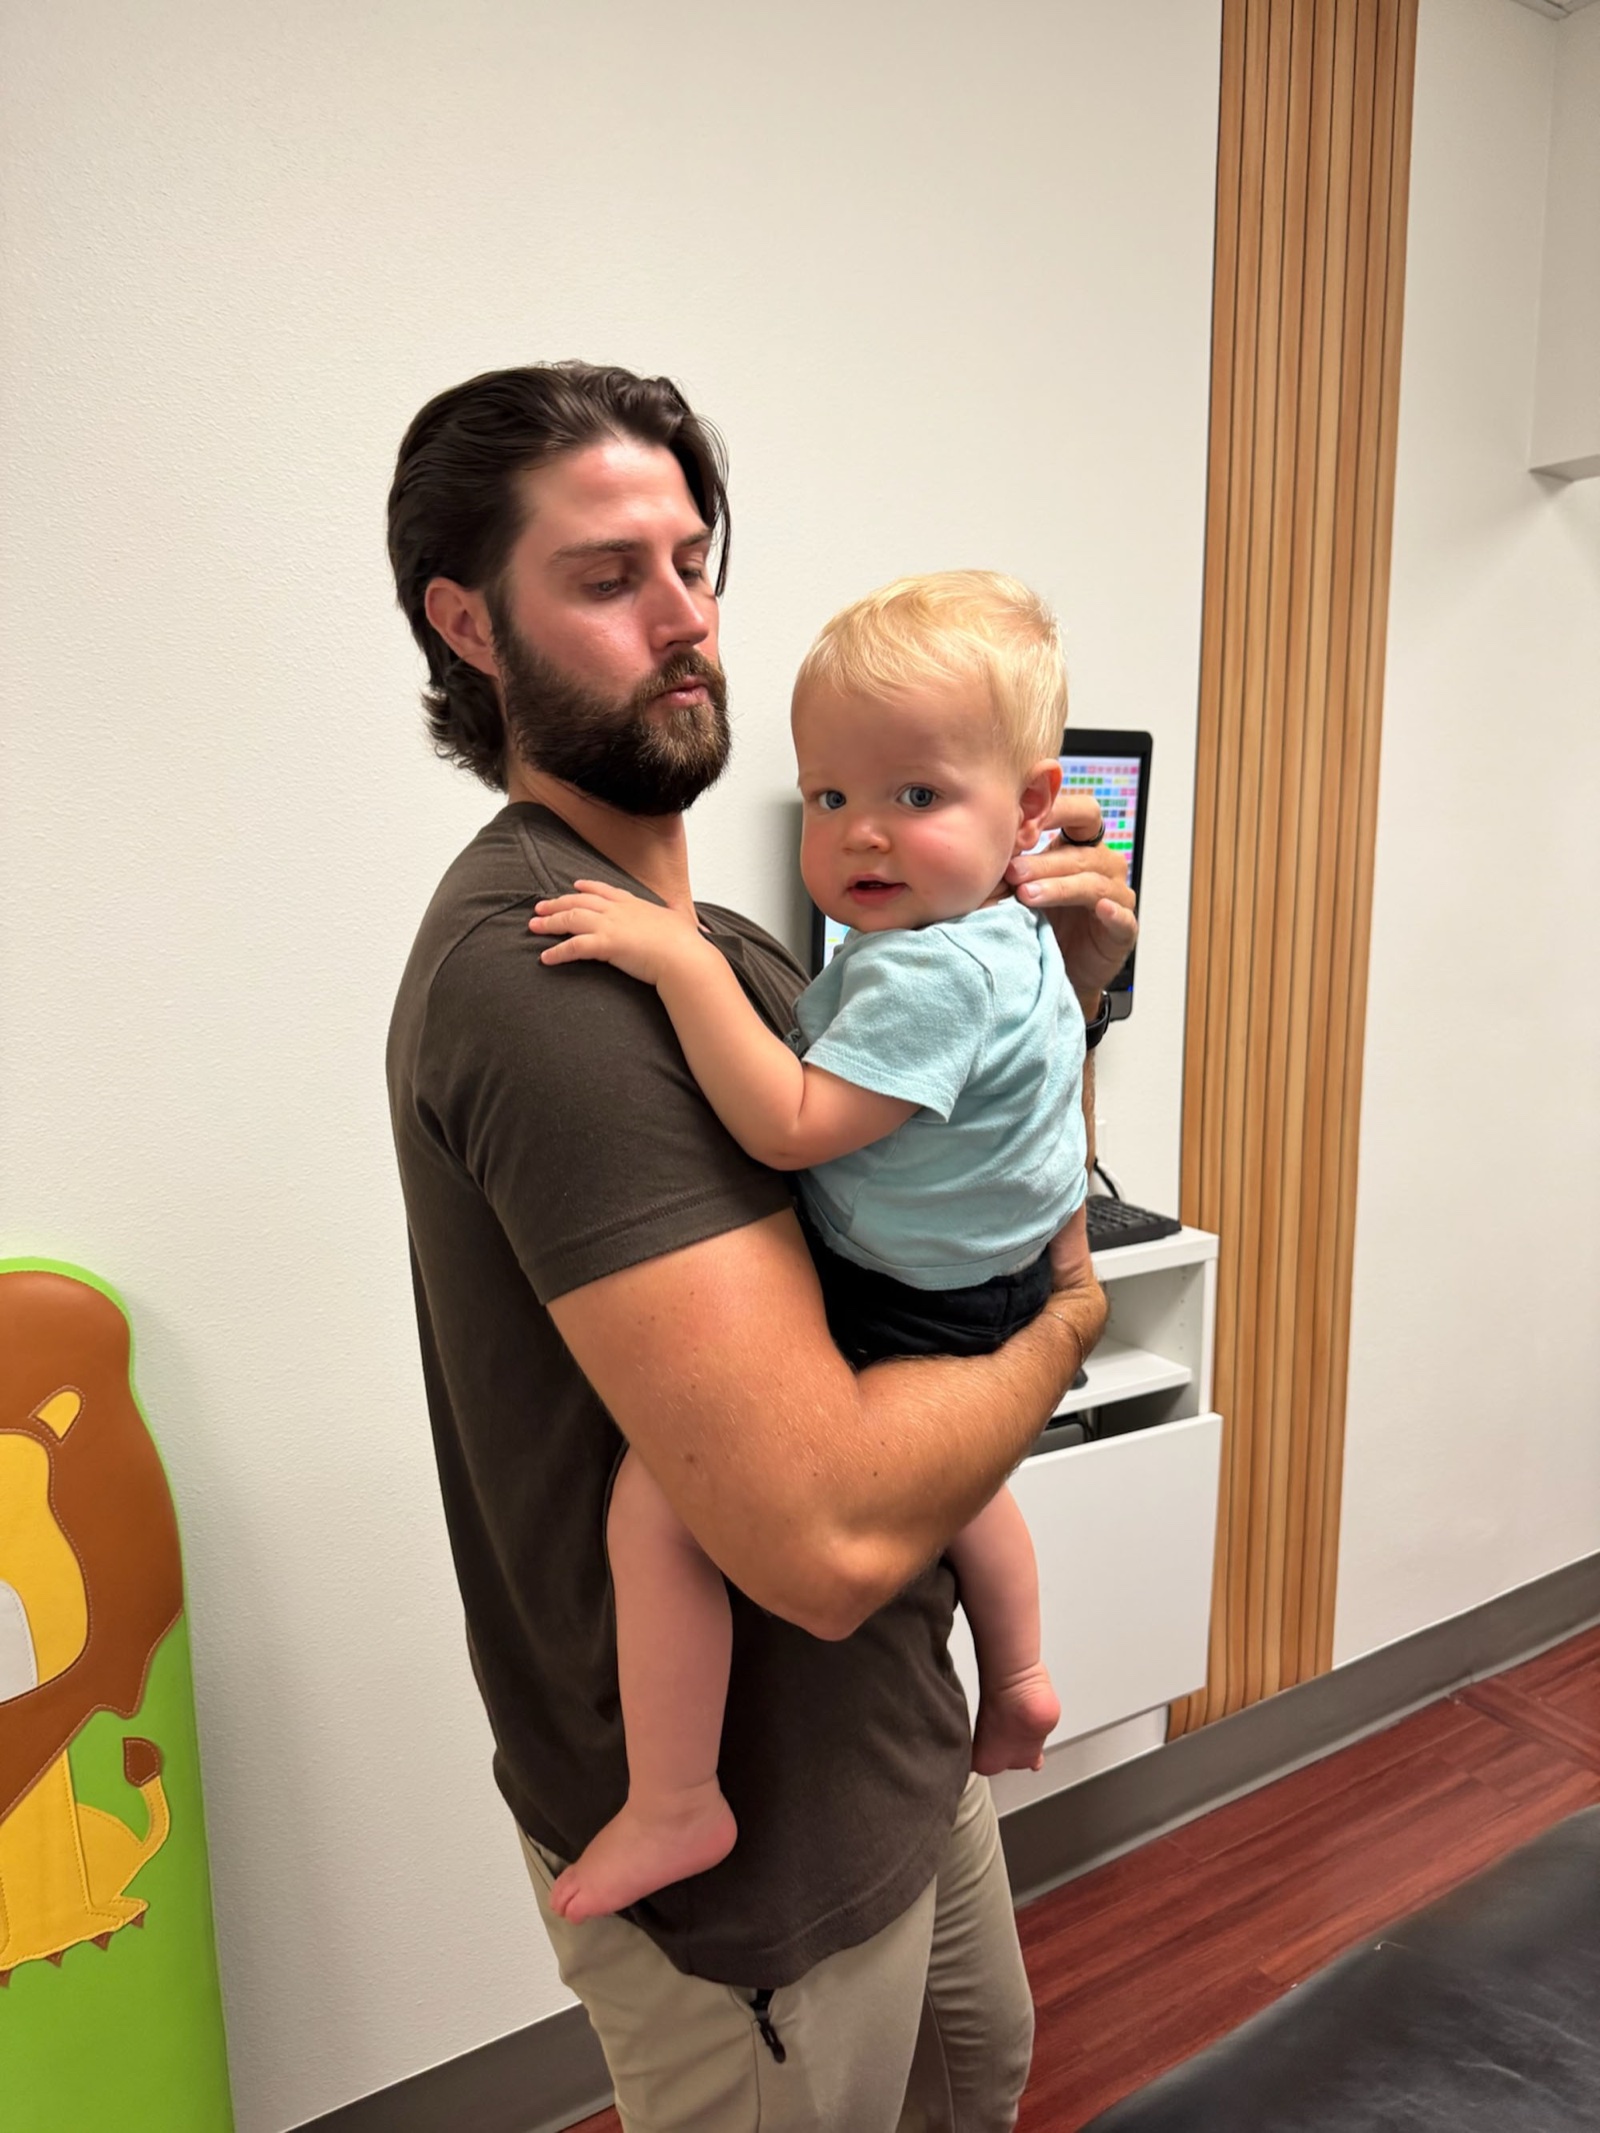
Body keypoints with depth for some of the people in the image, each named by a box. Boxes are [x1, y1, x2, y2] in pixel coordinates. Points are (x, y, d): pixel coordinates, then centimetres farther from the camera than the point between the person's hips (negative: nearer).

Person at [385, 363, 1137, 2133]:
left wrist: (1060, 990, -9)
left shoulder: (714, 945, 3)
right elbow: (826, 1533, -35)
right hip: (751, 1831, -9)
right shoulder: (549, 970, -29)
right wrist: (1064, 1323, -17)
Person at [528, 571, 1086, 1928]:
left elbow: (790, 1127, -34)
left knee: (656, 1490, -15)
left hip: (901, 1330, -11)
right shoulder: (1008, 943, 6)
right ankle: (1017, 1686, 57)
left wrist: (686, 962, -33)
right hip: (983, 1310, 11)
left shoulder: (930, 974, -28)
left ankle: (673, 1804, 0)